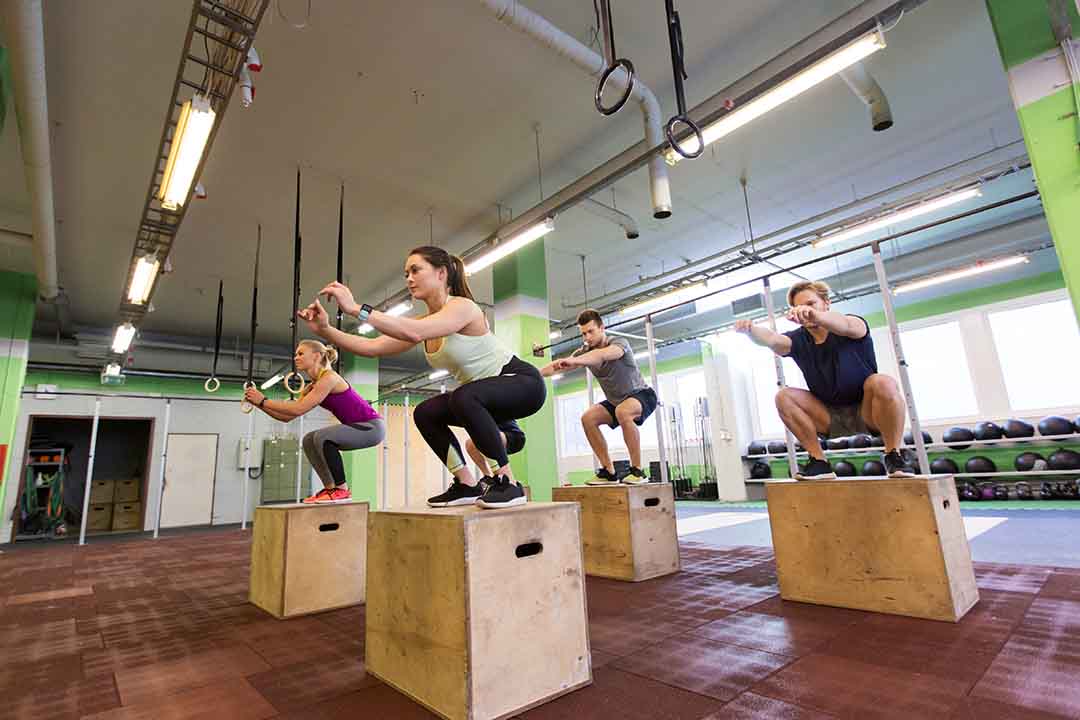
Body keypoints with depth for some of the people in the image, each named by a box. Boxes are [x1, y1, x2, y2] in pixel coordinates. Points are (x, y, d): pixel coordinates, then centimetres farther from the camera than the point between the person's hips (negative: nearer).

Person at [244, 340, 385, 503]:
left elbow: (298, 409, -25)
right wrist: (259, 403, -1)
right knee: (309, 440, 9)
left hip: (372, 426, -9)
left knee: (322, 436, -25)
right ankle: (331, 487, 12)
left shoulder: (329, 378, -17)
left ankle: (341, 490, -12)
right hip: (359, 427, 10)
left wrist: (263, 401, -16)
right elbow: (287, 416, 8)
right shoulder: (312, 387, 10)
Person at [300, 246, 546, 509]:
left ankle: (508, 483, -22)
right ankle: (467, 485, 9)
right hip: (484, 395, 9)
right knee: (425, 414, 1)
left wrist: (356, 309, -41)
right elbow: (372, 347, -5)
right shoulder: (425, 321, 3)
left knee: (464, 397, -35)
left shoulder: (462, 307, -22)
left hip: (524, 382, -8)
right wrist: (325, 329, -16)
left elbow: (414, 333, -41)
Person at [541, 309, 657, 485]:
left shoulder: (619, 343, -24)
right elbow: (558, 365, -18)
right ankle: (609, 472, -5)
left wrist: (574, 361, -64)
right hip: (616, 400, 7)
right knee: (588, 418, -13)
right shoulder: (585, 352, -6)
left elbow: (602, 355, -47)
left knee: (623, 411, -36)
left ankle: (637, 471, -24)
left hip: (641, 394, -7)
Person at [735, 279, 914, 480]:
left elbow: (845, 325, -39)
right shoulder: (798, 339, -4)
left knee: (883, 383, -34)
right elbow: (772, 339, -27)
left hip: (867, 411, -3)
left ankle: (894, 456, -17)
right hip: (831, 418, 3)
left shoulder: (855, 327, -12)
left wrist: (815, 315, -62)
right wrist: (750, 329, -51)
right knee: (784, 396, -19)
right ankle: (819, 462, -11)